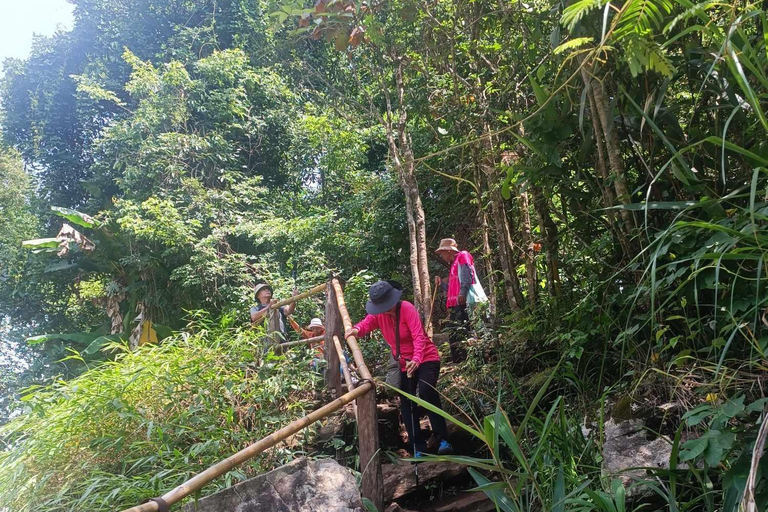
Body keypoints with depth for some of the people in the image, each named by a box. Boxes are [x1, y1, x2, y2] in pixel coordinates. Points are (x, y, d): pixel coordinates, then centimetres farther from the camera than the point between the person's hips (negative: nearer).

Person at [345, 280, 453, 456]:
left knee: (427, 394, -27)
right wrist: (356, 330, -39)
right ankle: (419, 448, 11)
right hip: (404, 363, 7)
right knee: (406, 404, 4)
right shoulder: (378, 313, -2)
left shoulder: (407, 308, -21)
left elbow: (419, 336, -30)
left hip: (426, 358, -7)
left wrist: (416, 359, -46)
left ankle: (443, 440, -21)